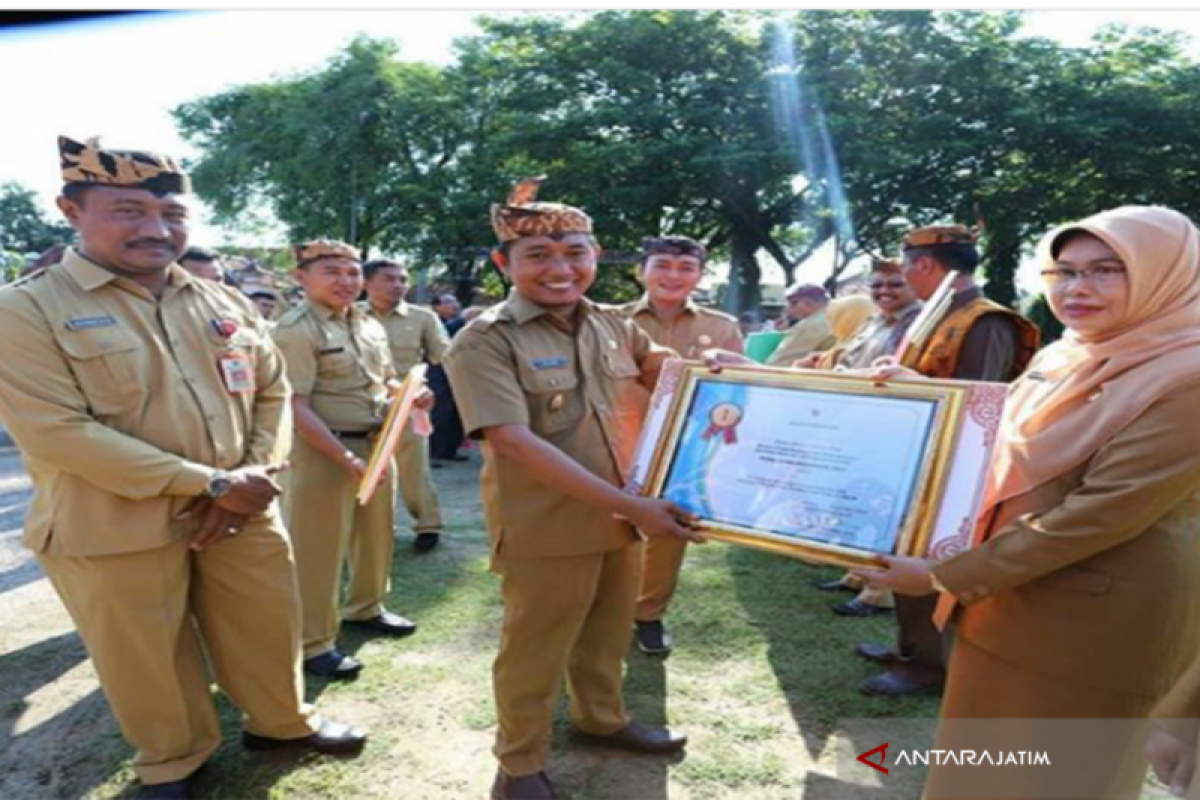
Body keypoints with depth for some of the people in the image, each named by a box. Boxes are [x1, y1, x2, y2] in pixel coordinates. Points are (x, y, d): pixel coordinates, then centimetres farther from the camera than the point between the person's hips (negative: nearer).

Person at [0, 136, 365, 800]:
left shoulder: (223, 304, 5)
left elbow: (271, 390, 10)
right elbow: (58, 433, -19)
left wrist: (257, 476, -8)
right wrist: (212, 484, -21)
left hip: (240, 515, 4)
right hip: (116, 529, -4)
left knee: (269, 629, 16)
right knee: (148, 661, 13)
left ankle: (281, 722, 42)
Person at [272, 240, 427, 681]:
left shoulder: (371, 326, 10)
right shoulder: (295, 330, -15)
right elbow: (296, 408, -20)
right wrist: (346, 457, -26)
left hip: (377, 445, 8)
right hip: (323, 451, -8)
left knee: (377, 536, 21)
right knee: (318, 549, 2)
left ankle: (365, 608, 43)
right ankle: (313, 644, 17)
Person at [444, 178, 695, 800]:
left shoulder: (609, 324, 3)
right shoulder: (484, 342, -17)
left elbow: (666, 366, 21)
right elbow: (515, 443, -26)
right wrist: (632, 506, -29)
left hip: (621, 519, 6)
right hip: (546, 531, -6)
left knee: (607, 635, 23)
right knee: (534, 652, 11)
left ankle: (601, 718, 50)